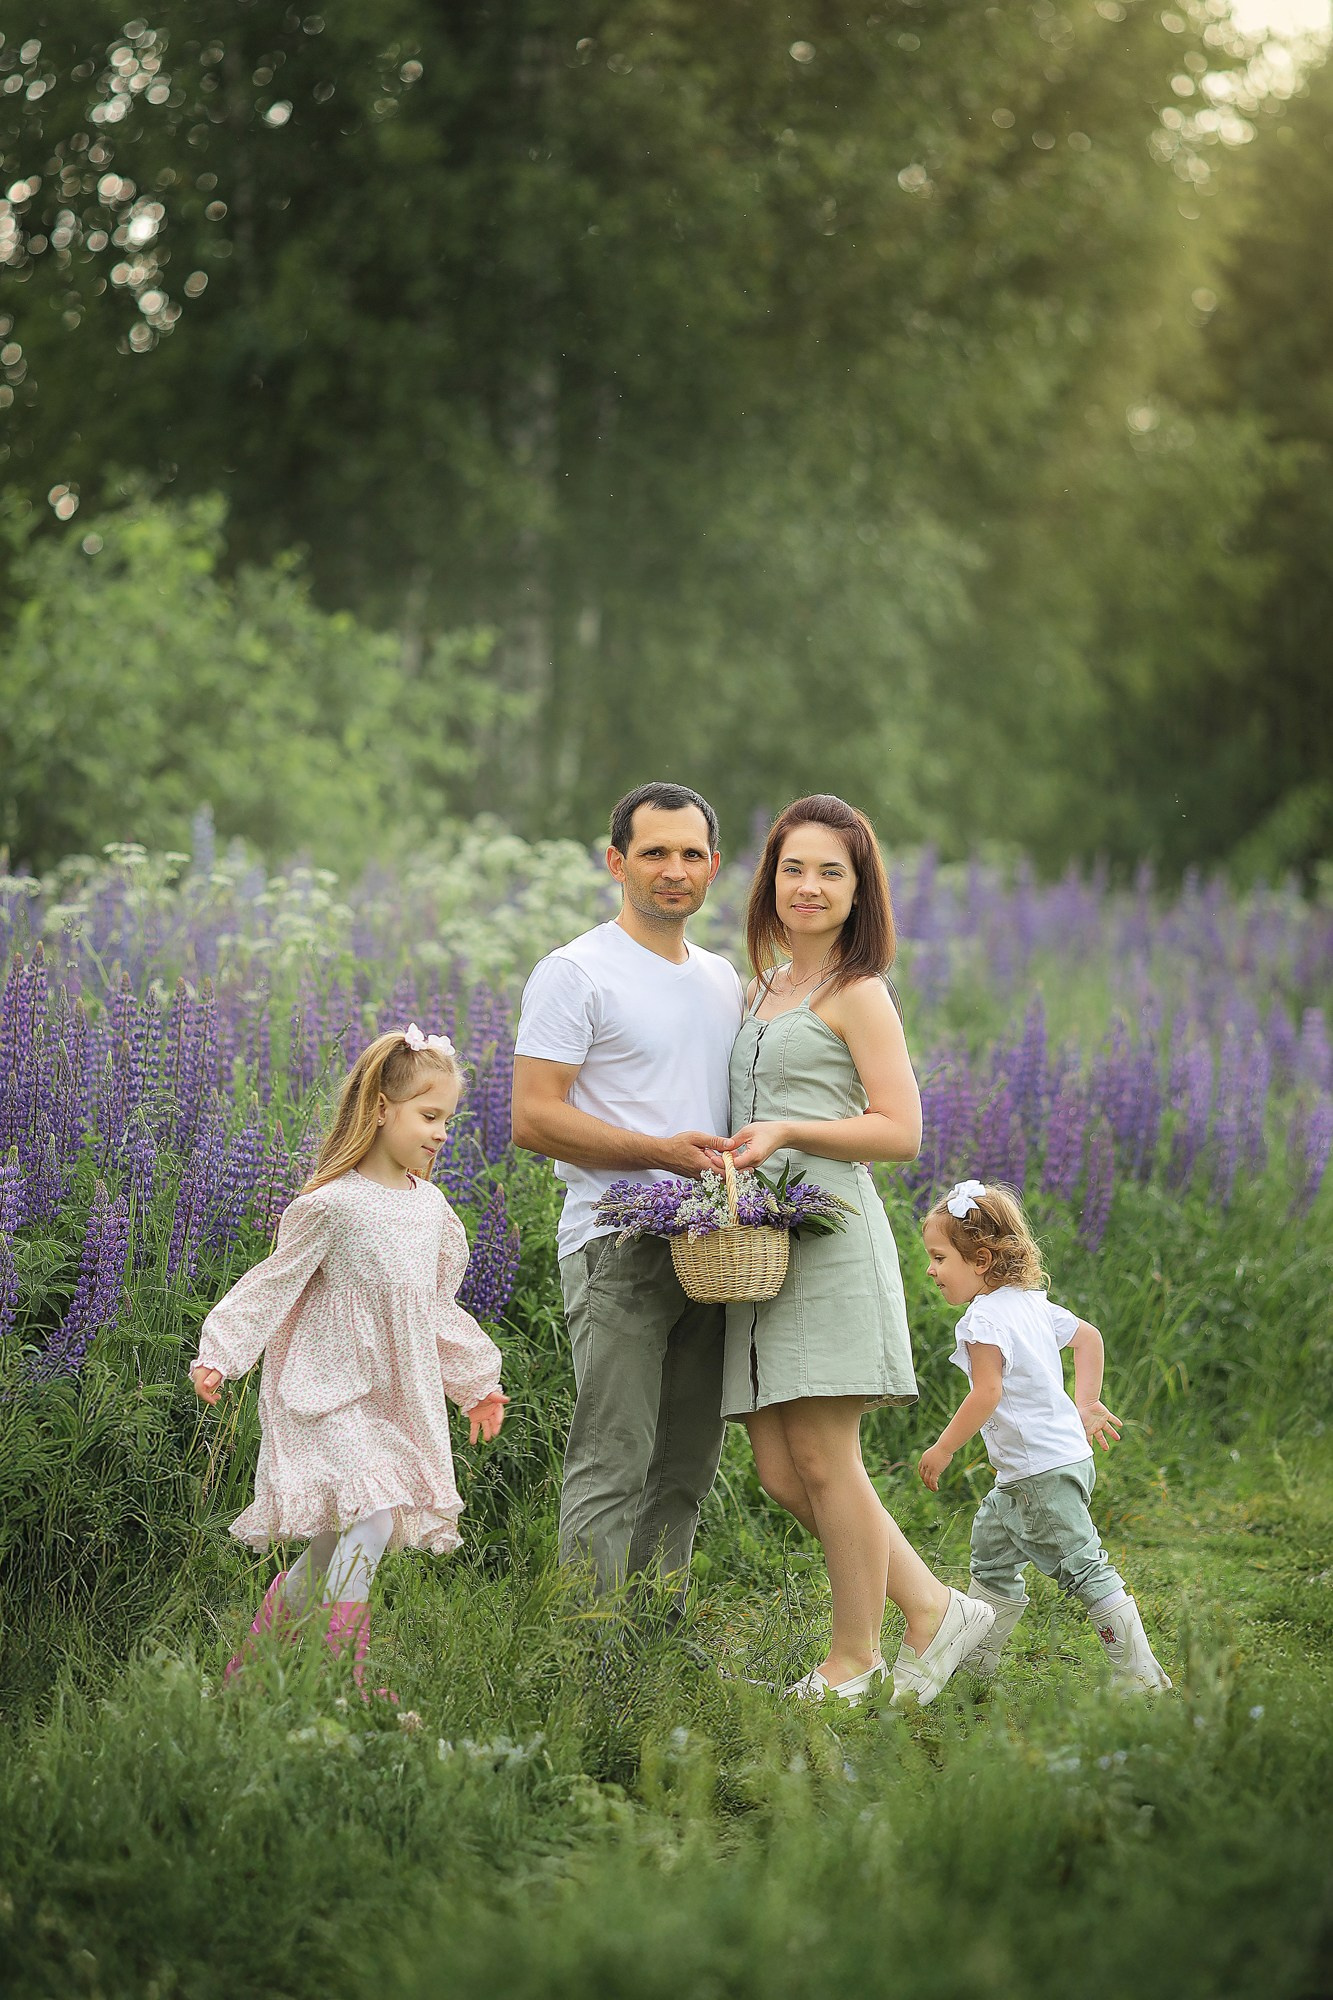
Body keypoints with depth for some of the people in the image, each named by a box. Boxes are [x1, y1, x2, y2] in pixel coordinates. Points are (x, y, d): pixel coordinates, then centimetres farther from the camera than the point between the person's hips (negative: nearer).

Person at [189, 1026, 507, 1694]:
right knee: (369, 1523, -21)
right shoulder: (332, 1205, -11)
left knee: (330, 1551, 6)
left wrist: (476, 1383, 28)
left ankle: (248, 1668, 21)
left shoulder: (430, 1206, 10)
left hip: (399, 1399, 7)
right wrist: (218, 1355, -14)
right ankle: (345, 1684, -16)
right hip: (331, 1394, -7)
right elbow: (273, 1283, -7)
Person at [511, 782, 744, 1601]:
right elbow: (535, 1118, -12)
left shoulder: (724, 979, 18)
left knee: (688, 1466, 12)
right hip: (619, 1248, -7)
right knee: (613, 1466, -10)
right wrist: (660, 1152, -20)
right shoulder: (577, 974, -5)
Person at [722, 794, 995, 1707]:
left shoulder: (858, 994, -2)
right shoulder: (765, 989, 21)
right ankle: (933, 1612, 16)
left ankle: (853, 1665, 7)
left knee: (822, 1460, -5)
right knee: (783, 1476, 4)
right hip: (756, 1245, 8)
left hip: (830, 1238, -8)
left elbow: (900, 1131, -9)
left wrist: (788, 1133, -18)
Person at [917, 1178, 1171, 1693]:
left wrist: (942, 1449, -16)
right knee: (991, 1552, 19)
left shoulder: (985, 1317, -18)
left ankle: (1139, 1676, -5)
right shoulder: (1031, 1303, 11)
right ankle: (973, 1661, 28)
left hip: (1046, 1472, -11)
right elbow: (1088, 1336, 21)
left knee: (1082, 1568, -7)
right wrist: (1085, 1404, 20)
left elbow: (987, 1394, -25)